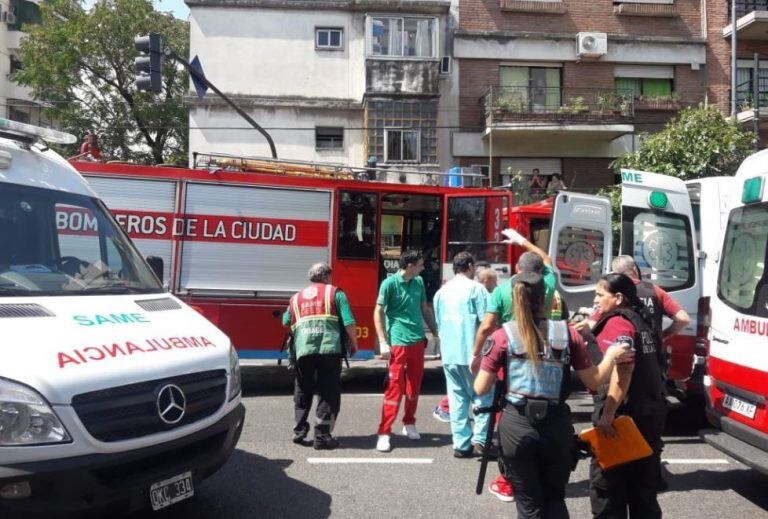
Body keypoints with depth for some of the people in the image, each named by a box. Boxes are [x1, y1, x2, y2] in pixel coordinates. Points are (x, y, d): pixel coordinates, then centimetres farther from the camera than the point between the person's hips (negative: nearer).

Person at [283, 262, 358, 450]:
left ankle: (299, 431, 21)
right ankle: (322, 436, 2)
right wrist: (353, 342, 11)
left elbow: (286, 323, 23)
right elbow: (348, 322, 0)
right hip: (329, 348, -3)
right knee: (328, 393, 3)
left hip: (302, 350, 4)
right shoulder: (335, 293, 9)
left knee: (302, 392, 20)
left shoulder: (296, 298, 21)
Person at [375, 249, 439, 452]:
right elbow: (378, 313, -8)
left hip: (418, 341, 6)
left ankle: (409, 424, 30)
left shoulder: (419, 282, 8)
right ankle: (384, 433, 0)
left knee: (415, 385, 14)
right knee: (395, 386, -6)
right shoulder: (390, 283, -9)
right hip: (398, 342, -6)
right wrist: (383, 342, -13)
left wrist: (436, 334, 17)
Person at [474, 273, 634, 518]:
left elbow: (481, 388, -4)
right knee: (555, 499, 23)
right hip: (557, 426, 2)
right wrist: (612, 357, 22)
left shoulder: (503, 336, -5)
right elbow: (594, 381, 6)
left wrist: (487, 365, 17)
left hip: (517, 427, -2)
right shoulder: (568, 333, 0)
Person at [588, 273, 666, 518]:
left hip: (624, 415, -9)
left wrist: (607, 414, -29)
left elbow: (623, 369, -27)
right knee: (642, 484, 18)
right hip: (650, 411, 9)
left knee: (606, 481, 2)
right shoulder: (638, 320, 13)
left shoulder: (617, 323, -14)